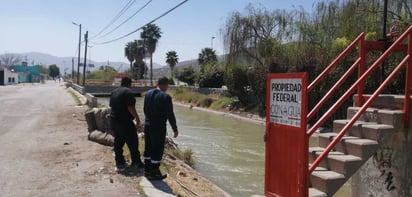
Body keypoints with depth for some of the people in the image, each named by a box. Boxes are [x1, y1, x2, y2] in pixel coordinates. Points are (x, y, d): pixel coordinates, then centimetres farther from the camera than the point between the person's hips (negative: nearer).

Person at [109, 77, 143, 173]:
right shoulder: (128, 92, -13)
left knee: (118, 142, 11)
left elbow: (112, 106, 17)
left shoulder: (114, 92, 13)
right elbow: (131, 107, -19)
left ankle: (120, 164, 15)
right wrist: (137, 118, -12)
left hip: (114, 120, 8)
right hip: (125, 122, -8)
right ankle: (136, 162, 13)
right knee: (132, 142, 4)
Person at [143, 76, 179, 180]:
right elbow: (170, 115, -15)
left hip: (147, 125, 7)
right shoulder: (166, 97, -16)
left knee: (148, 148, 17)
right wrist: (175, 129, -4)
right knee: (158, 149, 4)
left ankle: (147, 170, 28)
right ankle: (154, 173, 13)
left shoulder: (148, 93, 4)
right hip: (159, 127, -7)